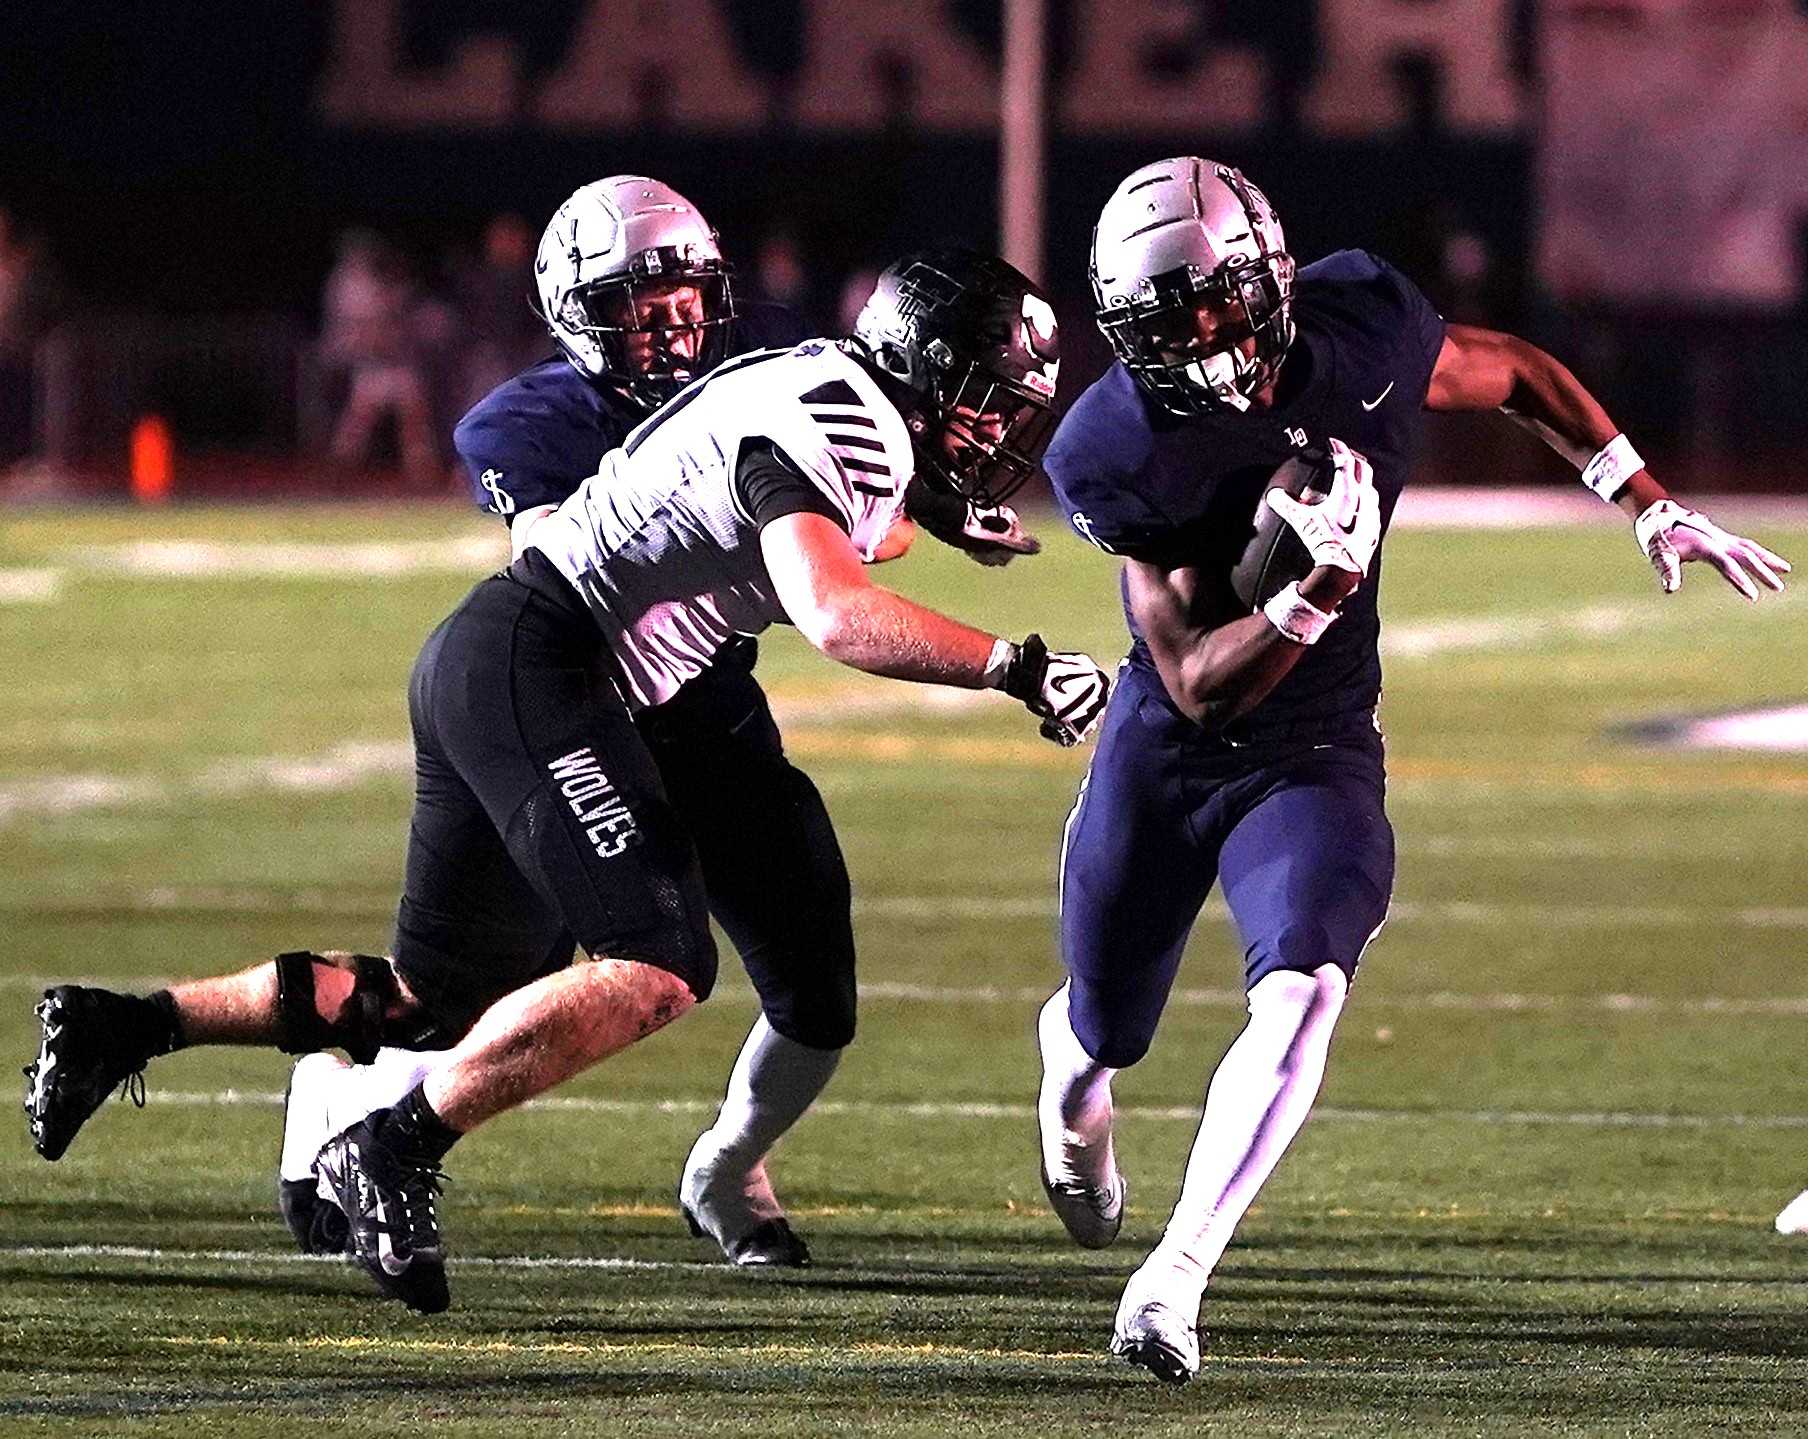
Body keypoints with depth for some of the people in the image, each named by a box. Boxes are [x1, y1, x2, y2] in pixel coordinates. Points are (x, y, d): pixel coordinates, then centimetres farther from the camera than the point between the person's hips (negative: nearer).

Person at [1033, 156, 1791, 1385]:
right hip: (1164, 751, 0)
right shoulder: (1123, 454, -23)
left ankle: (1175, 1281, -27)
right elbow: (1198, 687, -23)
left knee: (1303, 990, -27)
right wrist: (1321, 590, -38)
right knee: (1101, 1030, 17)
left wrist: (1655, 508, 3)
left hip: (1315, 755, 0)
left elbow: (1519, 376, 6)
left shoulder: (1365, 331, -17)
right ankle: (1074, 1107, 57)